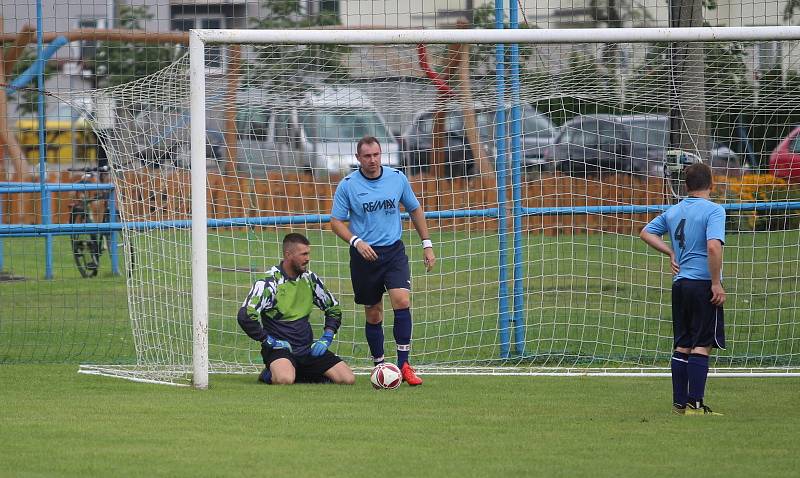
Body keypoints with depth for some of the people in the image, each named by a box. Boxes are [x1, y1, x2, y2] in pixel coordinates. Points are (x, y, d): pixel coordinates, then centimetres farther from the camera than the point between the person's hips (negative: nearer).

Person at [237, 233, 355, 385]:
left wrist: (326, 338, 7)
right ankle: (270, 374, -2)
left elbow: (334, 308, 21)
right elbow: (246, 316, -20)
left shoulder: (310, 279, 8)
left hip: (308, 348, 6)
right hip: (280, 348, -6)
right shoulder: (269, 282, -11)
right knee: (285, 379, -39)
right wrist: (270, 341, -16)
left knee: (348, 379, -11)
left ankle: (299, 374, 9)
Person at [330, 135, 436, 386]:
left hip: (394, 251, 1)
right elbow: (336, 222, -1)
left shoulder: (397, 178, 2)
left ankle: (403, 364, -12)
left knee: (402, 301, -18)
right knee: (373, 314, 4)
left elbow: (415, 210, 14)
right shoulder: (348, 185, -5)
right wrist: (356, 242, -18)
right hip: (364, 255, -1)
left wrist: (427, 244, 12)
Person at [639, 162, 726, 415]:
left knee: (682, 345, 12)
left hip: (680, 283, 6)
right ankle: (695, 404, -7)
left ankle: (679, 402, 14)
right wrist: (716, 284, -16)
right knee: (701, 346, -4)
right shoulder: (713, 210, -9)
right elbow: (713, 247, -22)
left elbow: (646, 232, 22)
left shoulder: (673, 211, 11)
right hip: (703, 284, -6)